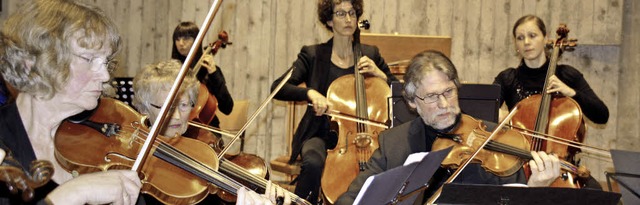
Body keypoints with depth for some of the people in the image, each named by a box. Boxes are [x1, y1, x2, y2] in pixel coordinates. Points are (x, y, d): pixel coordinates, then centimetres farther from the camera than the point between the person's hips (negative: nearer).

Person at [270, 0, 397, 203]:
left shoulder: (371, 54, 10)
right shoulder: (312, 55, 3)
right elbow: (278, 88, -7)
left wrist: (379, 74, -5)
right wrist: (310, 92, -25)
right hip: (321, 134, -1)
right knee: (313, 163, -36)